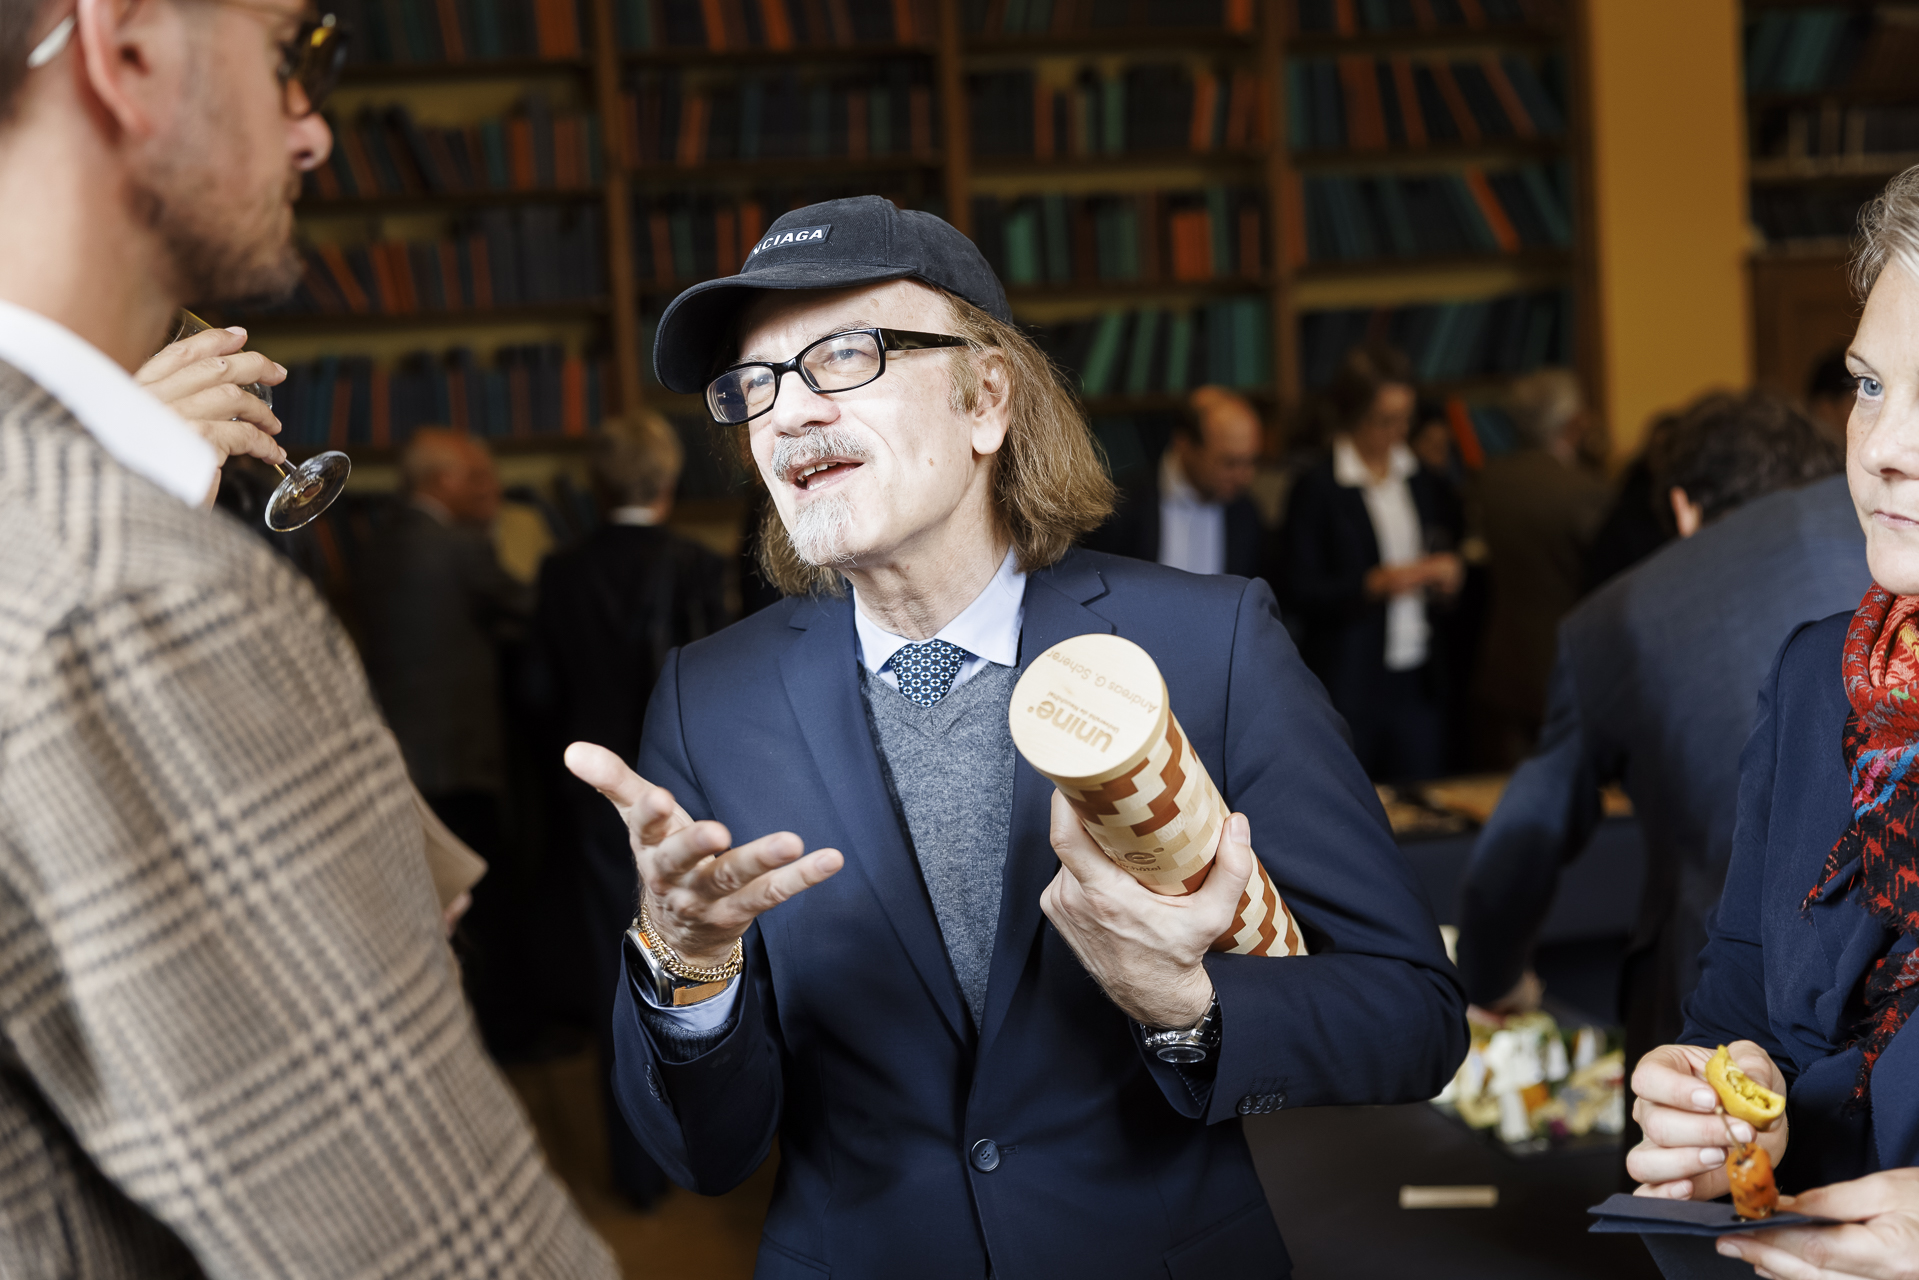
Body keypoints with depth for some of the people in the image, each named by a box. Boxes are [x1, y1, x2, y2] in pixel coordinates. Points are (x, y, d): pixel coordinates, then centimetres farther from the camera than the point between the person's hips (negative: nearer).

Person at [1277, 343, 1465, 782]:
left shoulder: (1423, 480, 10)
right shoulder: (1317, 487, -5)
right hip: (1348, 682, -4)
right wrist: (1374, 584, -19)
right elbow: (1299, 591, -7)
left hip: (1420, 678, 5)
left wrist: (1447, 572, 0)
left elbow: (1448, 548, 23)